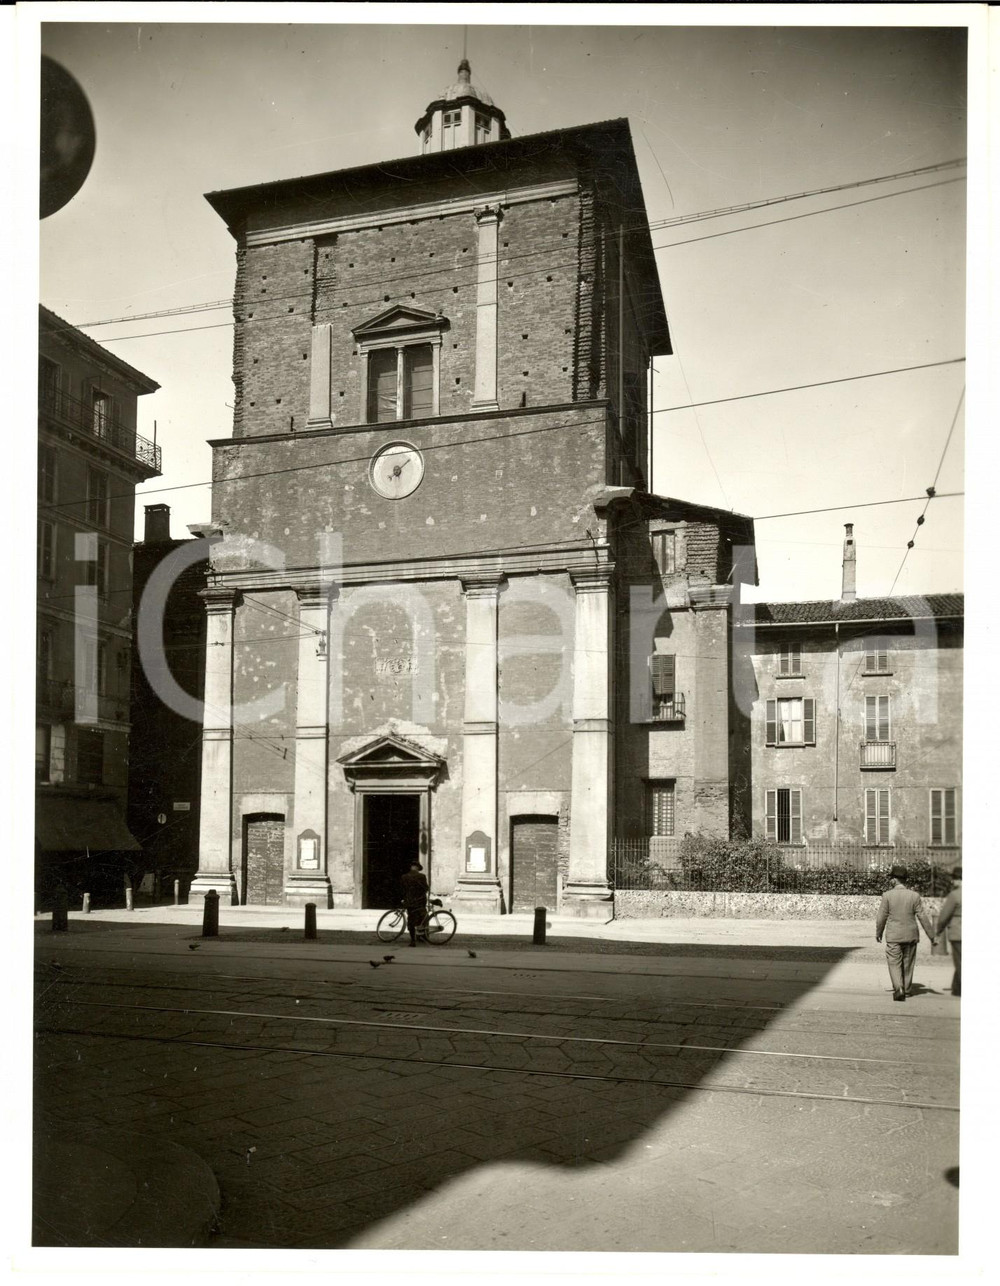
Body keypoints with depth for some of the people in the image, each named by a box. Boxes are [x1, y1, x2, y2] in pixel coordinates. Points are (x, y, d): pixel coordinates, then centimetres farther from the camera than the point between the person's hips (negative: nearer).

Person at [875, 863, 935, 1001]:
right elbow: (923, 917, -3)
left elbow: (881, 917, -3)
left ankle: (899, 989, -17)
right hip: (911, 935, 3)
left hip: (893, 936, -3)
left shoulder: (887, 895, -8)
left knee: (894, 963, 1)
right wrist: (931, 935, 6)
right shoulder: (914, 896, -3)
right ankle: (907, 989, 26)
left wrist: (878, 933, 11)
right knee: (908, 963, 16)